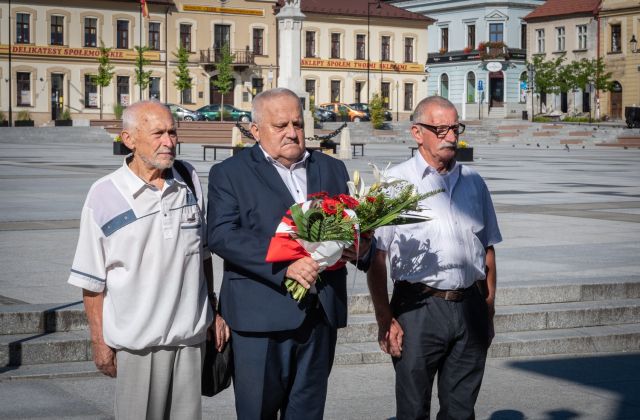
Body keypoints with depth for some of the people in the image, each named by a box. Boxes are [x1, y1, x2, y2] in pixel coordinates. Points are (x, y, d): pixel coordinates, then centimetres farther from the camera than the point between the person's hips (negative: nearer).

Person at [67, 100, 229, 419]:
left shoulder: (189, 179, 5)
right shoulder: (105, 195, -8)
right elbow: (91, 280, -3)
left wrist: (214, 312, 15)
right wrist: (99, 342, -3)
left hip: (190, 334, 4)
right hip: (137, 341, -4)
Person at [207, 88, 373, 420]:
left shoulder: (332, 169, 15)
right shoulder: (229, 173, 0)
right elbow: (221, 235, -13)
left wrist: (361, 247, -9)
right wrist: (285, 265, -23)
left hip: (321, 313, 4)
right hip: (261, 314, -4)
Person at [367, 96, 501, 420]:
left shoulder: (472, 182, 12)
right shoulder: (394, 183, -2)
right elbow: (375, 259, -5)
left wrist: (488, 311, 13)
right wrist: (385, 320, -10)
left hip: (470, 307, 4)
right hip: (418, 307, -4)